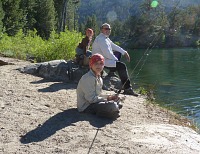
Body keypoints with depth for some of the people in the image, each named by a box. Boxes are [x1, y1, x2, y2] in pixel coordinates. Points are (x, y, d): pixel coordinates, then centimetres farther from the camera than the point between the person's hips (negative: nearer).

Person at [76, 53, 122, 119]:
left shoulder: (98, 78, 11)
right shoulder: (89, 78, -19)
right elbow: (91, 98, -23)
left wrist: (110, 96, 0)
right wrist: (107, 98, -15)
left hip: (94, 102, 10)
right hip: (86, 107, -10)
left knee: (119, 104, 16)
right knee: (112, 106, -28)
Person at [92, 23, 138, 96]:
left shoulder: (106, 38, 16)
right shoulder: (101, 39, -17)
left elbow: (114, 46, 25)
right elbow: (107, 54, -23)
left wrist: (124, 52, 15)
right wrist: (116, 59, -9)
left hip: (105, 59, 11)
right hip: (101, 62, -11)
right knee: (121, 66, -17)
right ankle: (127, 88, -11)